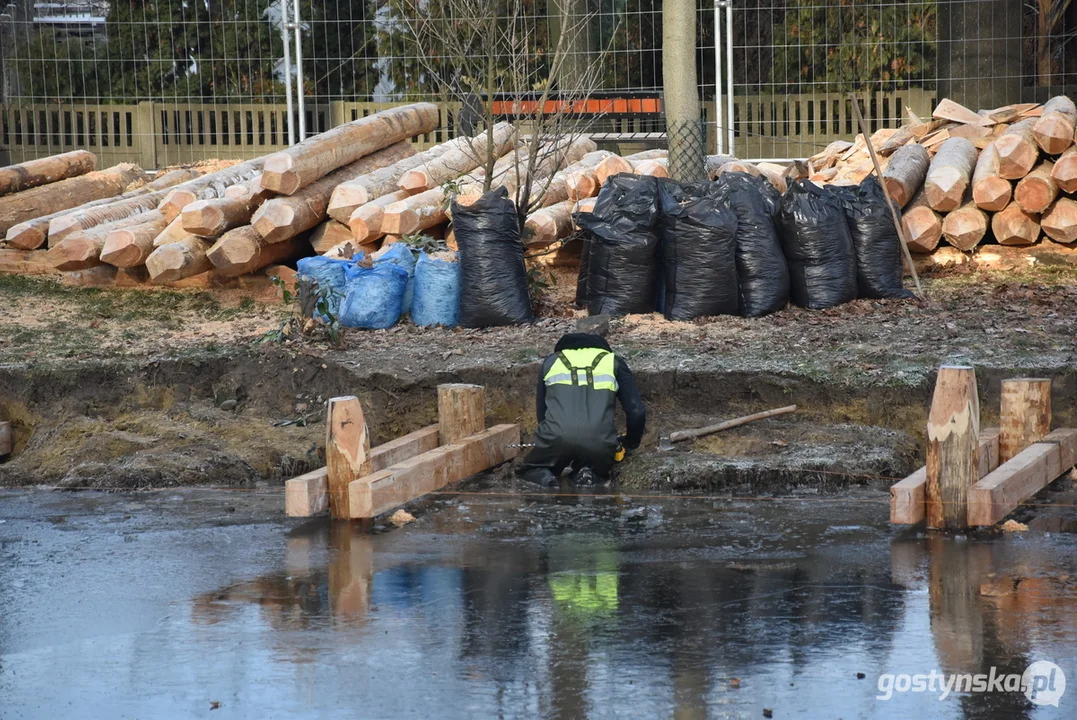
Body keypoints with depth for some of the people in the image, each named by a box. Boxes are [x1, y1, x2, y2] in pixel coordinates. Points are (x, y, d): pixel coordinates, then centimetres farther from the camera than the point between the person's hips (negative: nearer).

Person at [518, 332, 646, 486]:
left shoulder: (551, 363, 27)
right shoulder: (612, 363, 23)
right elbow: (637, 411, 14)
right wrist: (630, 442, 32)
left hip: (556, 439, 0)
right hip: (598, 443, 0)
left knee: (530, 471, 29)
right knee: (598, 472, 34)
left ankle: (543, 475, -5)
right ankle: (589, 474, -1)